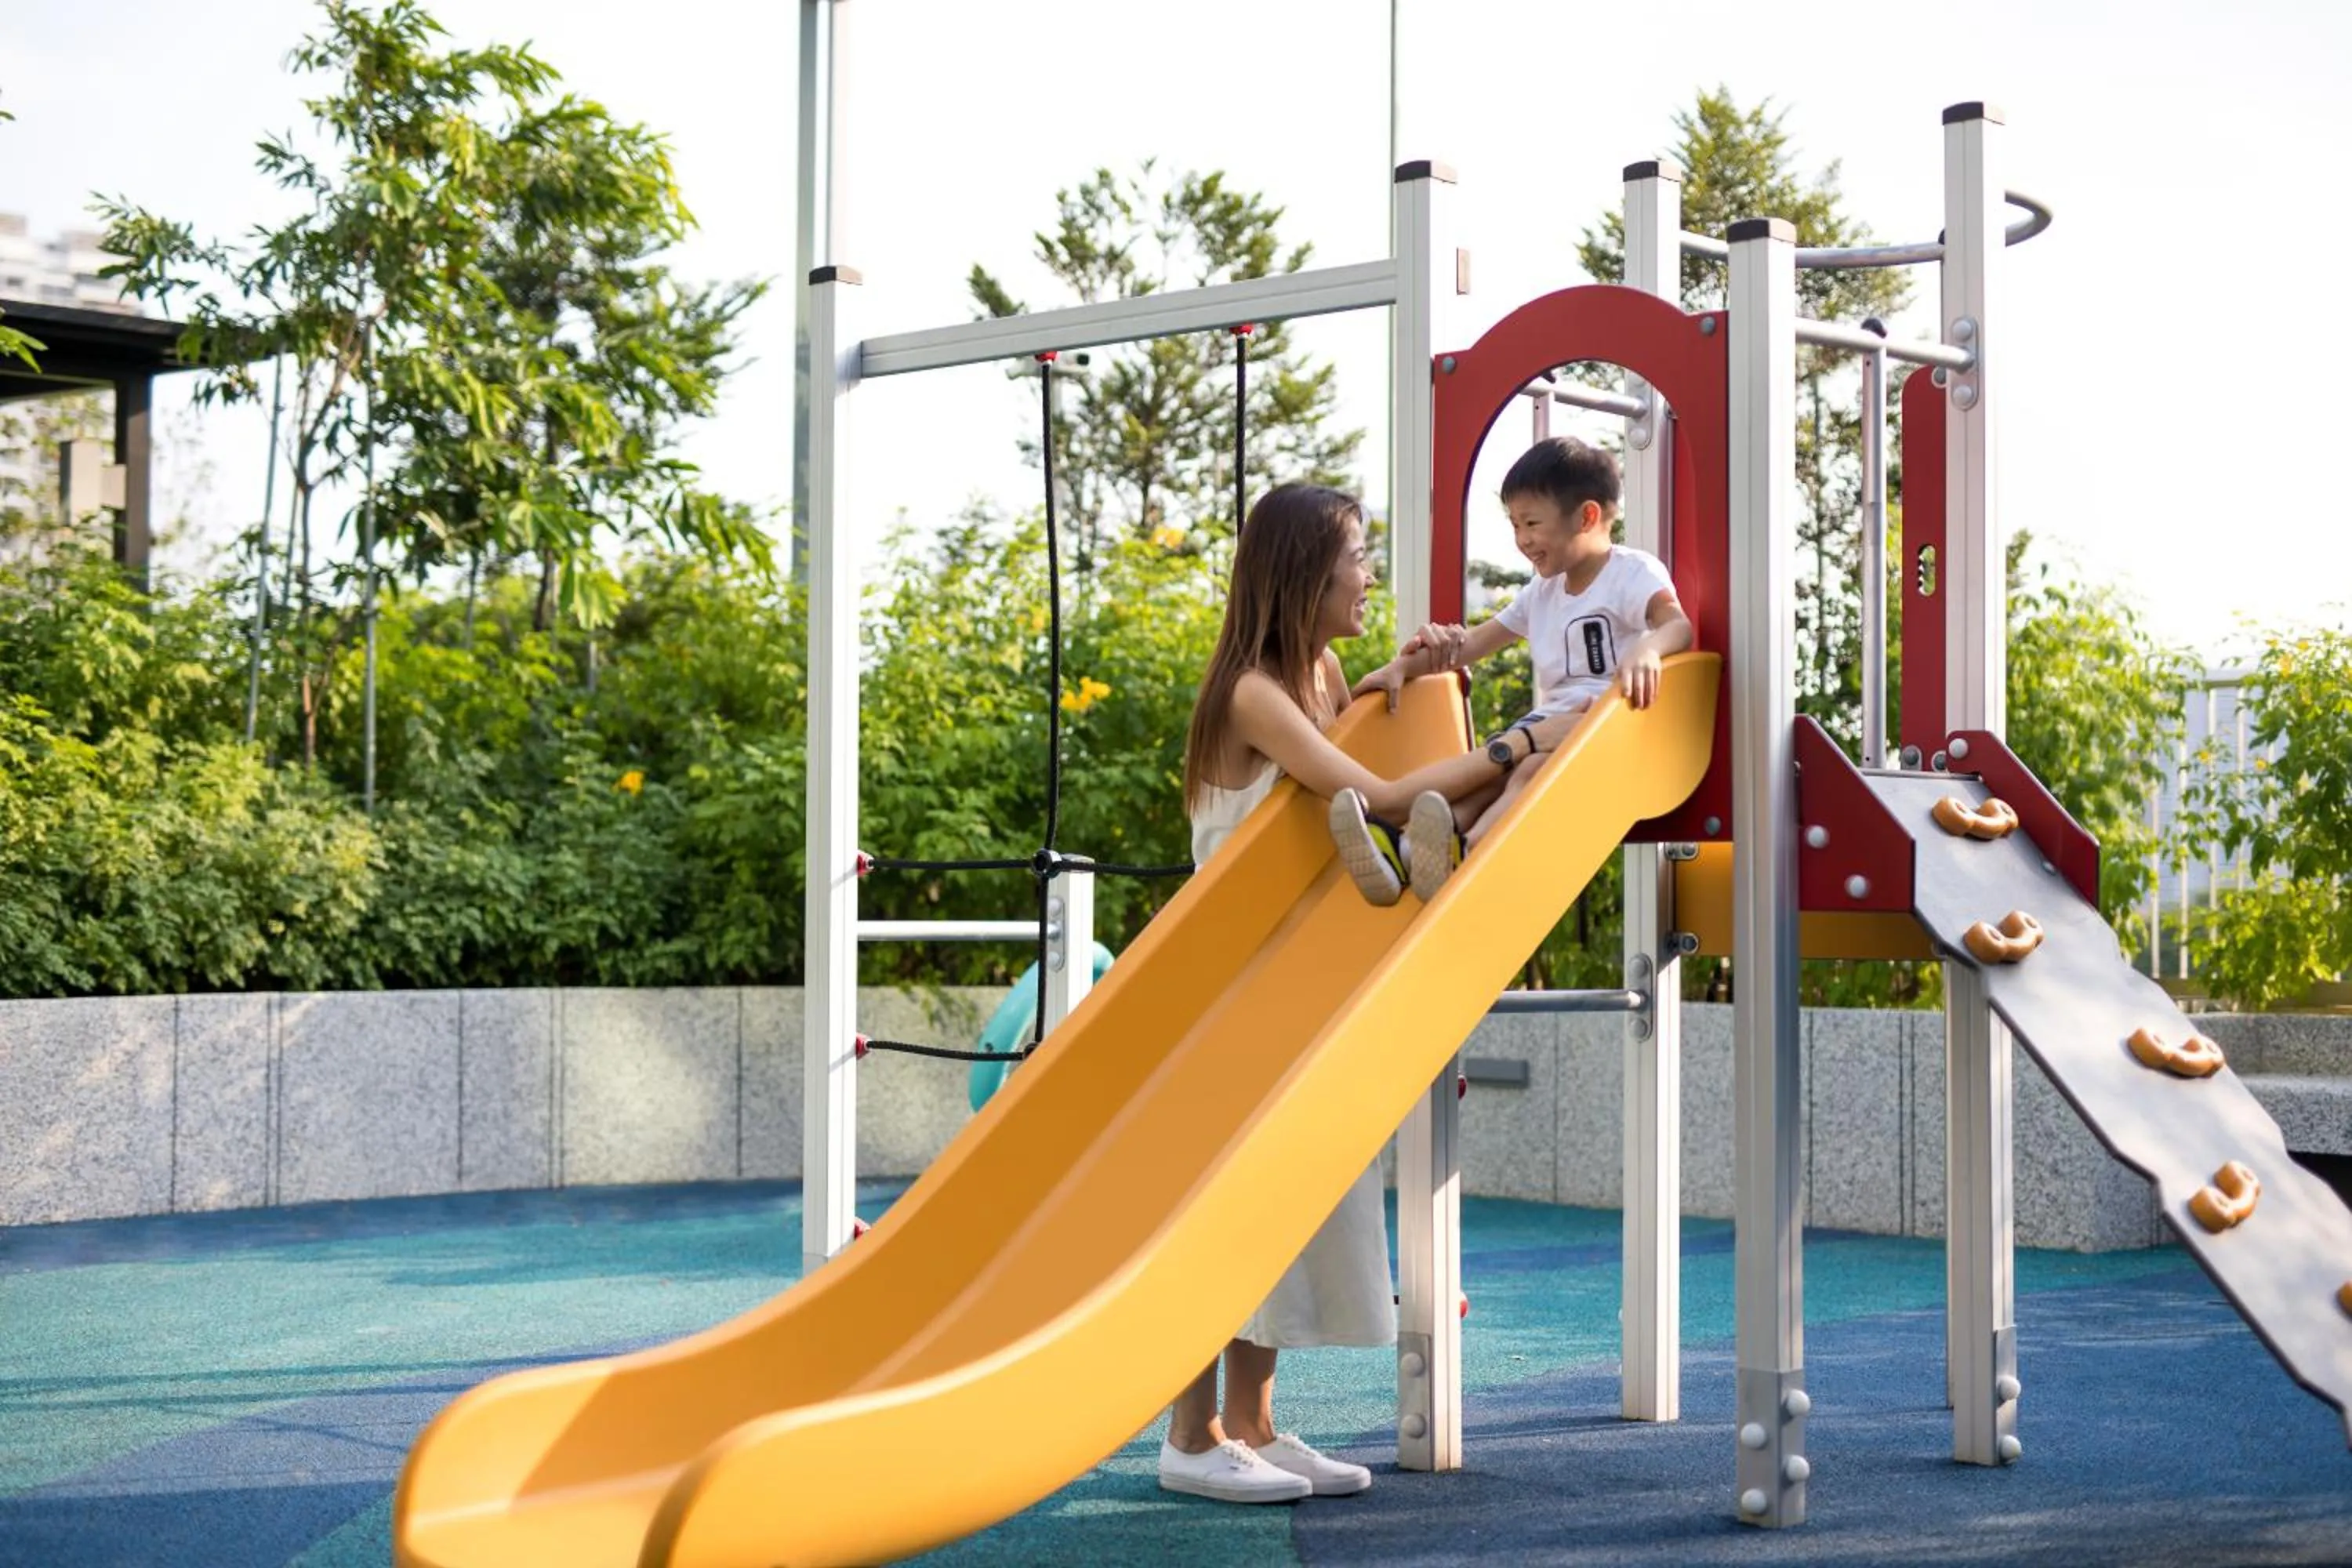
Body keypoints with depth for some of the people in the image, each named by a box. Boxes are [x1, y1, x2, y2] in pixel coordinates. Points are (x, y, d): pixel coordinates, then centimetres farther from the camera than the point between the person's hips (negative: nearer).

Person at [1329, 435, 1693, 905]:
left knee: (1538, 766, -36)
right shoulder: (1542, 592, 24)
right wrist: (1402, 667, 12)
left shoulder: (1635, 572, -1)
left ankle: (1465, 854, -65)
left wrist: (1647, 647, -46)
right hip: (1550, 721, 7)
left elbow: (1677, 624, -21)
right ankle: (1401, 844, -53)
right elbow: (1476, 642, 25)